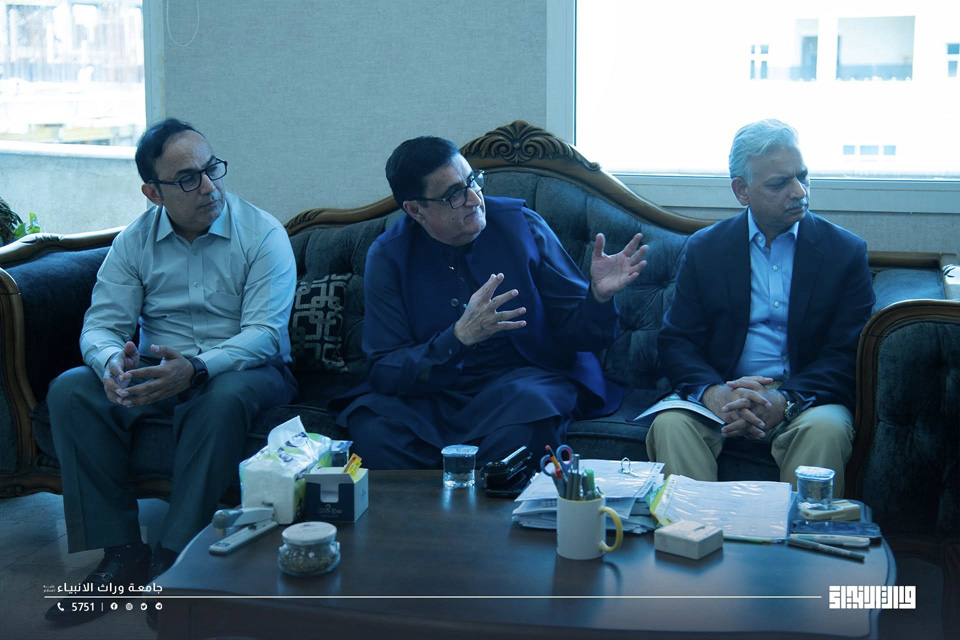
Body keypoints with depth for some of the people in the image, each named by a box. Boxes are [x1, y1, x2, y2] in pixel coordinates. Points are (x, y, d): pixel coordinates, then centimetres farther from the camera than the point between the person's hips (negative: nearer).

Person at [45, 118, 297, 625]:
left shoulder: (263, 234, -8)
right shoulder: (134, 241, 4)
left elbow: (264, 333, -17)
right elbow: (102, 323, -2)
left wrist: (196, 368, -35)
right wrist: (112, 363, -28)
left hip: (239, 370, -3)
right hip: (157, 372, 4)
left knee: (222, 399, -38)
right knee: (71, 391, -20)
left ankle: (173, 559, -29)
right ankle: (121, 552, -19)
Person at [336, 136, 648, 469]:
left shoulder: (520, 224, -2)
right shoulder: (388, 256, -3)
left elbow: (575, 332, 3)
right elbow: (386, 372, -11)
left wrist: (598, 296, -20)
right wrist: (460, 336, -26)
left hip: (524, 377, 0)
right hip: (431, 393, 1)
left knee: (522, 423, -35)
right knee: (371, 427, -30)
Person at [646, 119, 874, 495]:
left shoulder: (846, 252, 3)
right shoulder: (704, 248, 7)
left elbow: (848, 355, -3)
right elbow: (675, 341, 3)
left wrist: (785, 402, -21)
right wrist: (714, 393, -20)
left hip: (804, 396, -1)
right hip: (722, 390, 1)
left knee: (826, 429, -33)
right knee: (670, 424, -29)